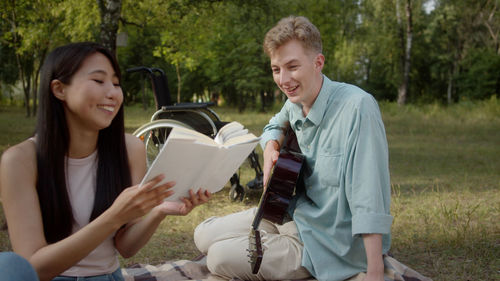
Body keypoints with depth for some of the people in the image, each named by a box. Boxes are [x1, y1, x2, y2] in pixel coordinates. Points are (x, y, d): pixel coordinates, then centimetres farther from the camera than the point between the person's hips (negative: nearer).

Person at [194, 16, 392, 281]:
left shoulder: (357, 106, -26)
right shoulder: (295, 103, -1)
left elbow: (370, 200, -30)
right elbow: (275, 126, 24)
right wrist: (270, 146, 0)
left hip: (326, 241, -8)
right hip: (293, 214, 8)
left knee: (220, 258, -18)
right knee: (204, 235, 6)